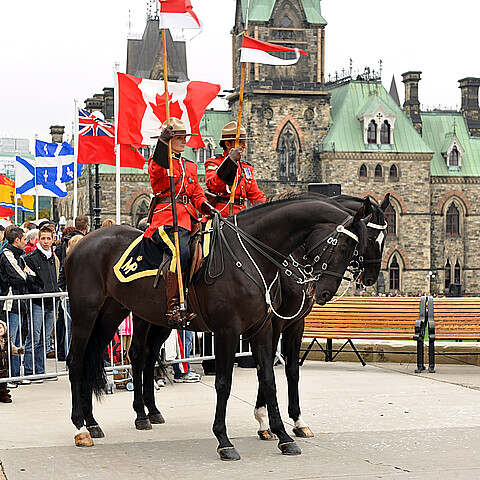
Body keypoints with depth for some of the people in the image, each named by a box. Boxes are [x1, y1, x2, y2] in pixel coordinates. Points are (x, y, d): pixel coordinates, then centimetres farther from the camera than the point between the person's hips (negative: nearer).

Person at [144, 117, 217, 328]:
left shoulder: (190, 166, 25)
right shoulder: (157, 162, 4)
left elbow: (197, 195, 24)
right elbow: (159, 164, -21)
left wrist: (208, 208, 4)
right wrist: (164, 140, -38)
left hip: (188, 220, 7)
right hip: (165, 219, -7)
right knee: (180, 251, -32)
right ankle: (173, 307, -34)